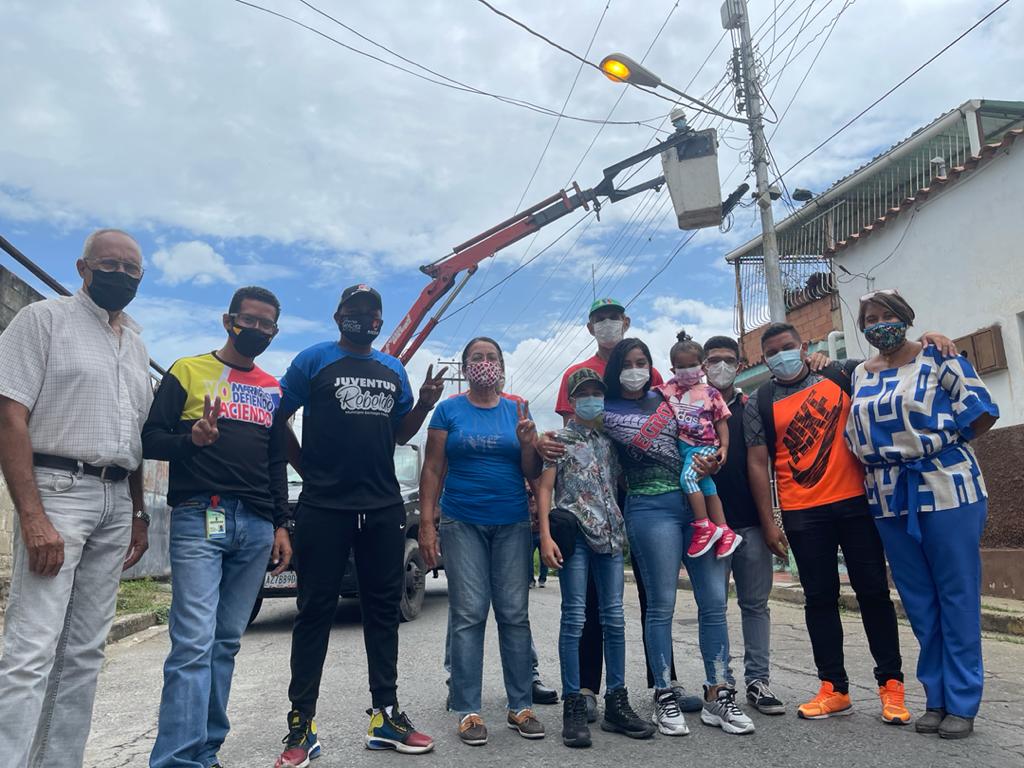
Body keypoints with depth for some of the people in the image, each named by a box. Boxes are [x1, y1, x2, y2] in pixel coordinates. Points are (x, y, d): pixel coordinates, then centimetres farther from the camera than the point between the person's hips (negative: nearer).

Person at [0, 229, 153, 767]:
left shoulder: (137, 344, 17)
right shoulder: (44, 318, -1)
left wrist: (138, 514, 15)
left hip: (116, 501, 6)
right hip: (57, 487, -6)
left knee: (85, 653, 8)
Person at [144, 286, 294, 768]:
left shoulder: (273, 390, 18)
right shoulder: (188, 371, 5)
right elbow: (150, 440, 1)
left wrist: (281, 524, 12)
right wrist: (190, 439, -20)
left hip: (256, 527, 4)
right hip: (199, 518, -4)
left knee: (226, 643, 6)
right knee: (194, 642, -11)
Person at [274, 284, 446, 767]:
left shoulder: (394, 370, 14)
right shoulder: (314, 360, 1)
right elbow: (276, 419, 3)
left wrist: (424, 404, -1)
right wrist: (308, 469, -2)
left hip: (383, 507, 4)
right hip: (323, 507, -4)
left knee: (384, 608, 9)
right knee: (316, 609, 2)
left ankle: (385, 716, 20)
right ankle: (301, 725, 13)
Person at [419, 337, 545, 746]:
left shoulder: (517, 411, 8)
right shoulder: (448, 410, 3)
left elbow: (532, 474, 8)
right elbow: (432, 470, 1)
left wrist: (527, 443, -12)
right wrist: (426, 524, -6)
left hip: (512, 524, 2)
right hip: (462, 524, -2)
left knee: (515, 614, 3)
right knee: (468, 615, -2)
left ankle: (520, 706, 12)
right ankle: (468, 711, 6)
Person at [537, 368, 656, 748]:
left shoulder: (611, 440, 15)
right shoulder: (558, 440, 3)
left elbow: (621, 486, 19)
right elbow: (544, 489, -2)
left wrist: (626, 530, 8)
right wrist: (546, 536, -12)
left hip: (610, 534, 5)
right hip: (575, 533, -4)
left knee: (614, 618, 6)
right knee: (574, 617, -5)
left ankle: (617, 704, 14)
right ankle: (573, 706, 2)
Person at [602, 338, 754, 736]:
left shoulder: (663, 397, 17)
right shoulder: (608, 411, 2)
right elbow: (649, 443, -10)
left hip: (699, 504, 5)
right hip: (653, 509, -5)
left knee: (714, 602, 3)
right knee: (661, 605, -1)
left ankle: (717, 695, 14)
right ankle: (665, 698, 13)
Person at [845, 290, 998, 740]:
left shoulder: (937, 358, -2)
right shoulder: (860, 375, 12)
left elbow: (981, 412, -6)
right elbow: (855, 431, 20)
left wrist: (938, 443, -3)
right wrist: (880, 459, 8)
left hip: (947, 491, -4)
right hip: (890, 500, 5)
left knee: (957, 596, 2)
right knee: (918, 601, 11)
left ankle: (962, 703, 13)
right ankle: (936, 698, 22)